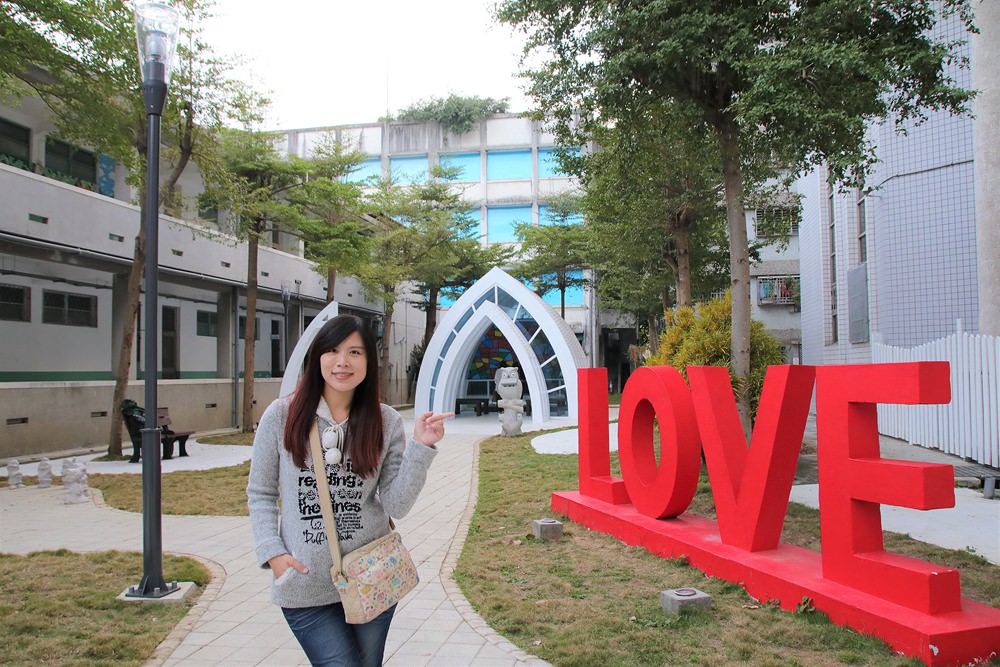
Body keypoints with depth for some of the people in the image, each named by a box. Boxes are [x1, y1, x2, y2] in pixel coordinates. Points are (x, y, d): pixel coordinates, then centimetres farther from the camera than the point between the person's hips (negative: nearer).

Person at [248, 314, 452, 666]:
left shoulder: (386, 422, -3)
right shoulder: (281, 415, -6)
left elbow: (396, 506, -7)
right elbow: (260, 493, 4)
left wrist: (420, 449, -17)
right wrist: (272, 552, -8)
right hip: (305, 587, -2)